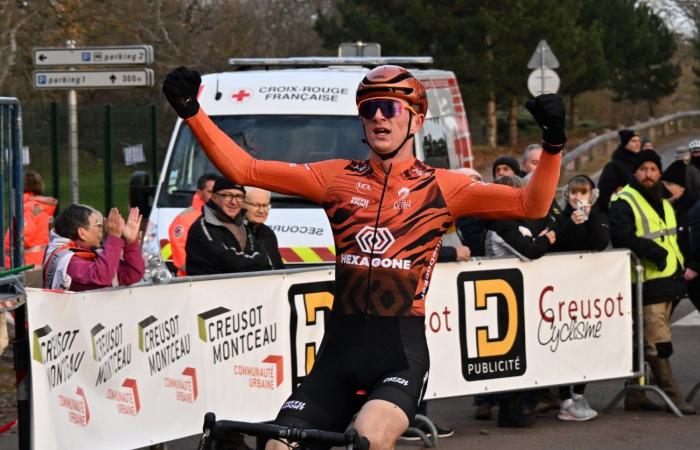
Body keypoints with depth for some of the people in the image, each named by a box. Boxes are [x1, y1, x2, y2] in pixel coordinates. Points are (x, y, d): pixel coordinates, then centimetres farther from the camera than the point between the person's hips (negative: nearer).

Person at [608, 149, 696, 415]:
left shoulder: (662, 203, 20)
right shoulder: (624, 203, -10)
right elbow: (623, 237, -26)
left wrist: (680, 267, 19)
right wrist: (655, 252, -27)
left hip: (667, 280, 9)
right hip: (646, 283, -9)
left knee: (643, 342, 13)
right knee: (657, 342, -10)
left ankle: (635, 395, 18)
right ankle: (671, 395, -8)